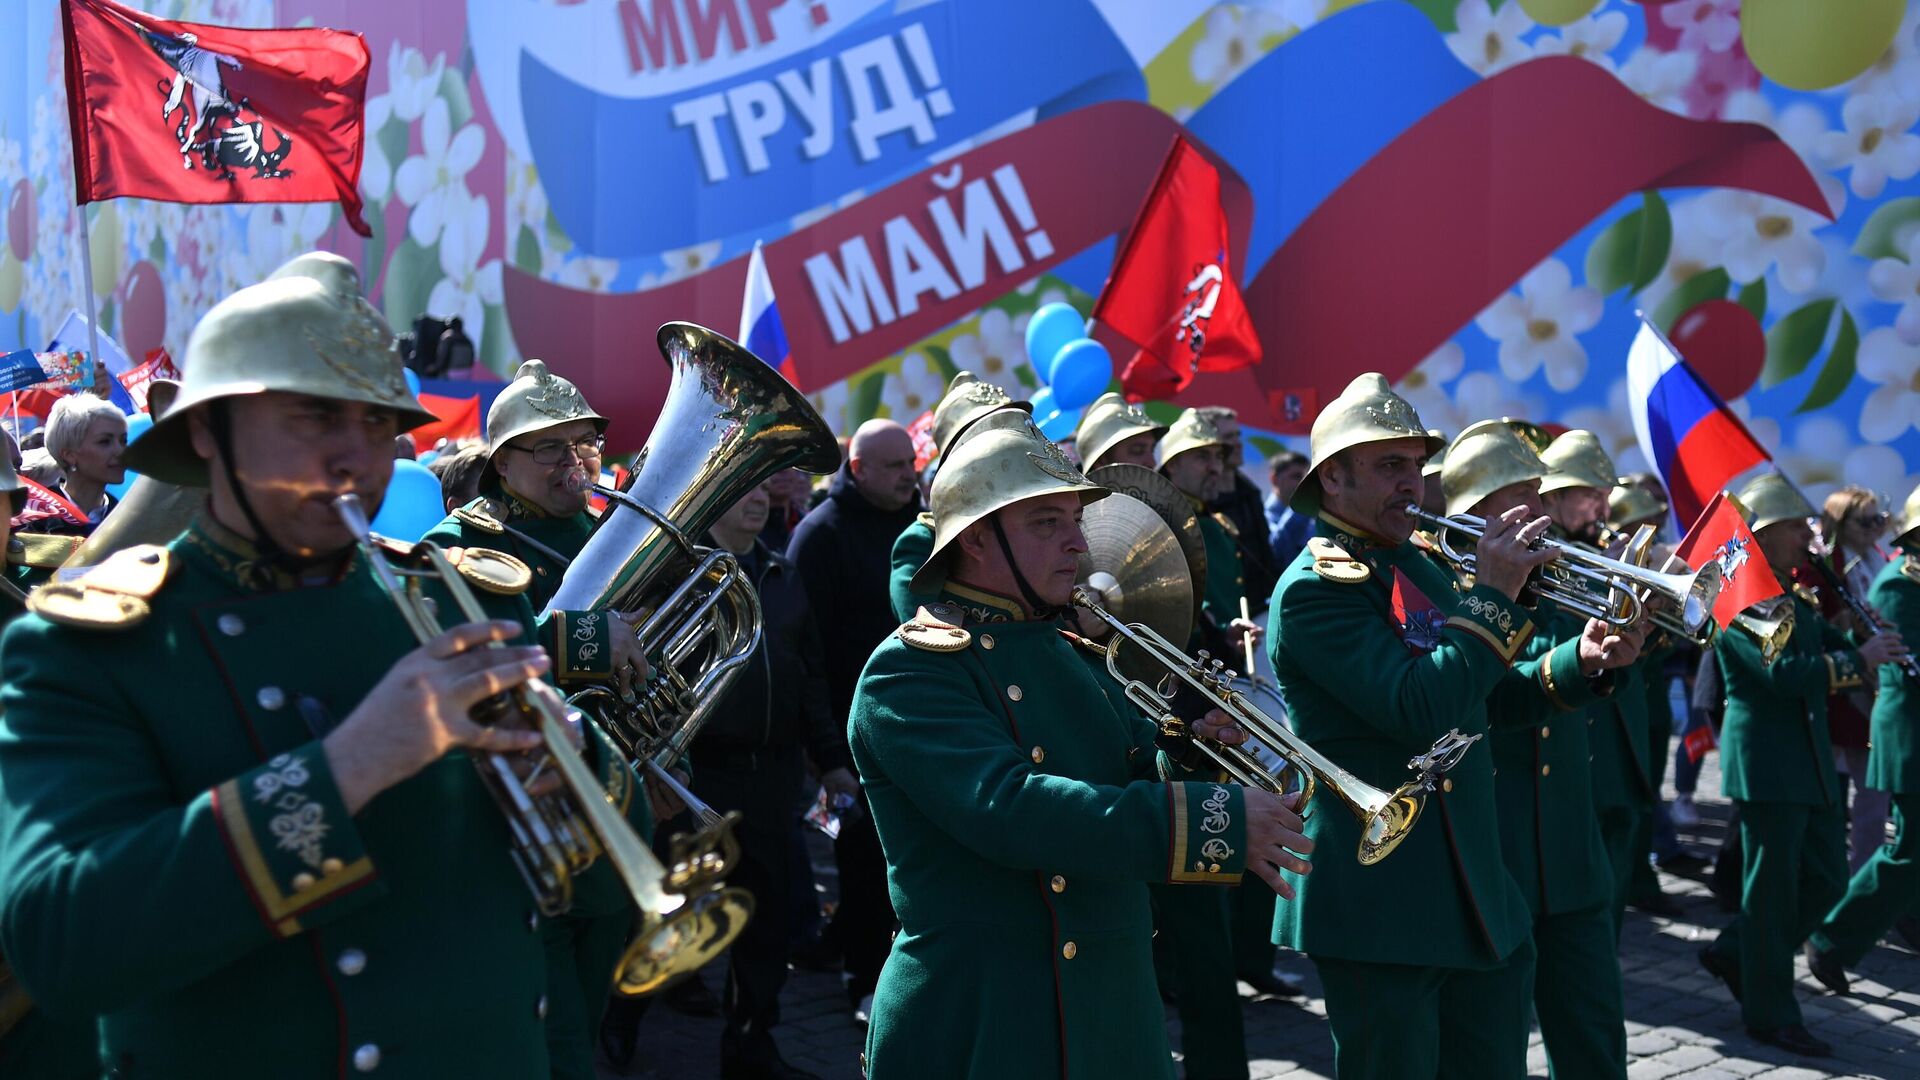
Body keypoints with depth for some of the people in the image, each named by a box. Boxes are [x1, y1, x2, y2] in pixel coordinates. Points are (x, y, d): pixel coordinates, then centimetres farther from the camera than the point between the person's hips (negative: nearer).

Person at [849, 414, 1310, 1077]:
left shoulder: (1069, 648, 12)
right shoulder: (910, 669, -14)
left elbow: (1130, 781, 17)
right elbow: (1005, 806, -28)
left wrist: (1186, 755, -6)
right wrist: (1218, 819, -29)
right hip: (980, 1025, -7)